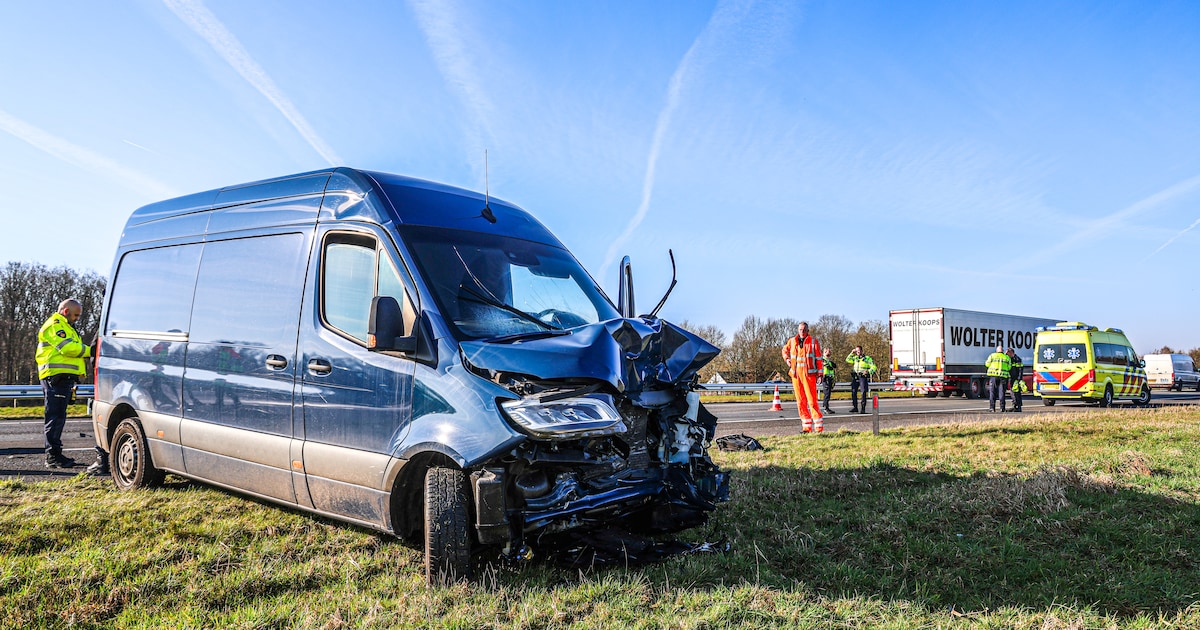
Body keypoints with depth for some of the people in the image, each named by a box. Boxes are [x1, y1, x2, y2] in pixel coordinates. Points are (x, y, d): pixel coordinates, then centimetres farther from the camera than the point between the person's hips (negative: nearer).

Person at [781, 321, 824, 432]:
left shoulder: (813, 341, 2)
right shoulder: (792, 341, 11)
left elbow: (819, 358, 2)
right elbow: (785, 350, 31)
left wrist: (820, 373, -4)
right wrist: (787, 359, 12)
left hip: (809, 374, -4)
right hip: (796, 374, 4)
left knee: (812, 400, -10)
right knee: (800, 401, 4)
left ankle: (819, 426, -3)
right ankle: (807, 426, 11)